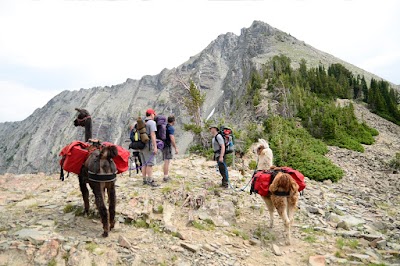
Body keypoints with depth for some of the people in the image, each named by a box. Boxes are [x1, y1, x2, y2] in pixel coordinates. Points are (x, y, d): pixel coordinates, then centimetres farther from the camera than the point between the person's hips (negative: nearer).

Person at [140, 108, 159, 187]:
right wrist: (155, 147, -19)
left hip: (142, 145, 8)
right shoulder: (152, 122, -9)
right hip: (149, 145, -8)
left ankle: (144, 180, 15)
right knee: (150, 163, -5)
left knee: (144, 163, 11)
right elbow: (153, 135, -17)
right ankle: (150, 180, -5)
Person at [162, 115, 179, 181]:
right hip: (167, 146, -9)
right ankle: (165, 177, -3)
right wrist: (176, 148, -18)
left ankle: (166, 176, 22)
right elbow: (172, 139, -21)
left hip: (164, 145, 9)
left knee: (166, 161, 15)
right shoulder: (171, 128, -14)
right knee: (167, 161, -6)